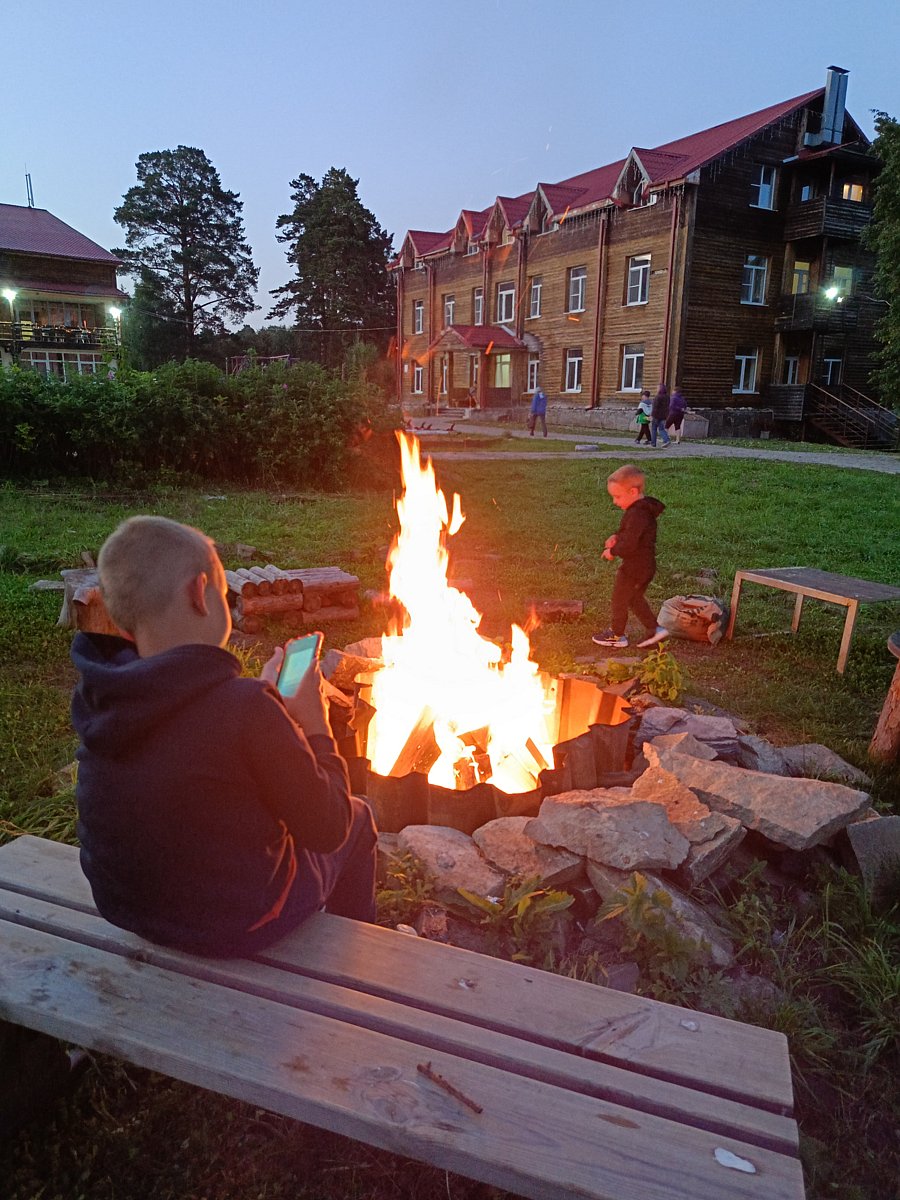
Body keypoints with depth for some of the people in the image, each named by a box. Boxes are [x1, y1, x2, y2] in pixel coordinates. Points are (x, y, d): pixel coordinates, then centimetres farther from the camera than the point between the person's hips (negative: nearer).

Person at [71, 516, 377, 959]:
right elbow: (328, 830, -21)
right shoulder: (245, 709, -34)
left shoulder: (95, 696, -12)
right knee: (358, 818, 18)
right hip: (232, 928, -6)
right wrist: (315, 728, -10)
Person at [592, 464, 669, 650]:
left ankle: (616, 635, 23)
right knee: (635, 599, 23)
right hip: (646, 565, 10)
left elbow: (629, 543, -30)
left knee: (619, 599, 8)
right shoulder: (643, 509, 6)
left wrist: (612, 552, -13)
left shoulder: (636, 514, -27)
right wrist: (616, 536, 3)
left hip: (634, 568, -10)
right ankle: (654, 629, 24)